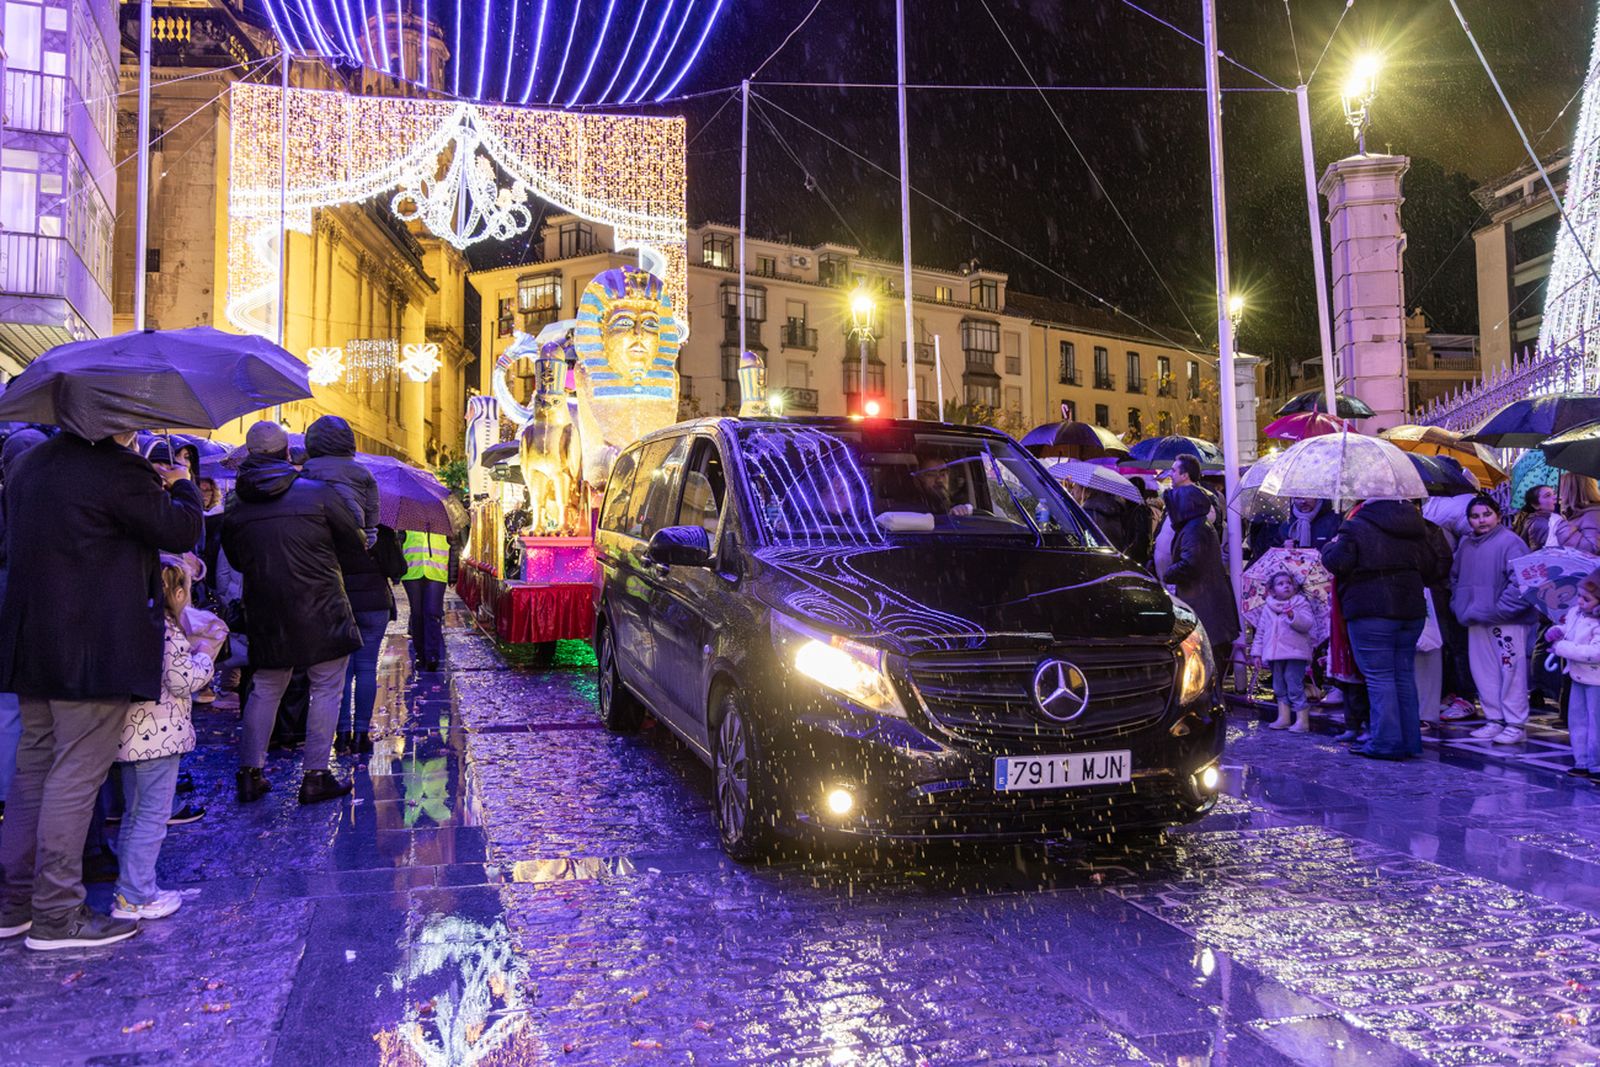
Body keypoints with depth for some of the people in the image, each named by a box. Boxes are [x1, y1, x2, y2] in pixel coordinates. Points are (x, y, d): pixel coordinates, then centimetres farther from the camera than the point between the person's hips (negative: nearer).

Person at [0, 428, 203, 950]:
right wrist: (181, 486, 11)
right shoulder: (118, 469, -16)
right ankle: (56, 914, 5)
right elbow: (181, 532, -10)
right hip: (95, 651, -9)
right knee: (77, 775, -2)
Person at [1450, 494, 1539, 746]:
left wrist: (1501, 609, -20)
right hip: (1477, 620, 7)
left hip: (1507, 621, -7)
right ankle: (1494, 720, 22)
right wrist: (1459, 603, 10)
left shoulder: (1510, 542, -10)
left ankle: (1515, 724, 4)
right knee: (1483, 672, 12)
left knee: (1511, 671, -4)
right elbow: (1455, 577, 23)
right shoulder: (1465, 544, 13)